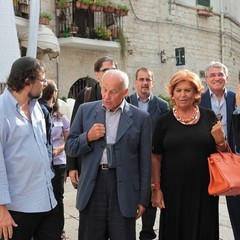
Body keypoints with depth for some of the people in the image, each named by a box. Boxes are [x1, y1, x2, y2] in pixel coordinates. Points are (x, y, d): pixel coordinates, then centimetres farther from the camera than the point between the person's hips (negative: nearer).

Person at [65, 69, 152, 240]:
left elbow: (145, 161, 2)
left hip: (124, 191, -1)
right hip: (92, 188, 2)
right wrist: (87, 137, -13)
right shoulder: (86, 110, 4)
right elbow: (70, 148, 7)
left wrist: (143, 199, 2)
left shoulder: (141, 117, 0)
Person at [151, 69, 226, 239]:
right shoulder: (165, 121, 0)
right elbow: (156, 157, 1)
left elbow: (222, 154, 7)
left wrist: (220, 140, -13)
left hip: (203, 188, 0)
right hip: (173, 190, 0)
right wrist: (156, 187, -3)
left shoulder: (209, 116, 1)